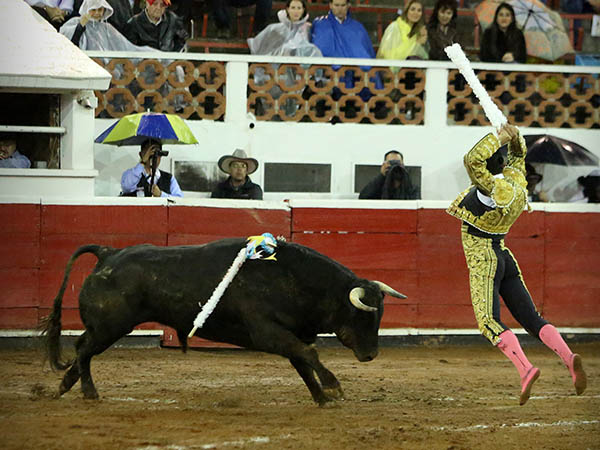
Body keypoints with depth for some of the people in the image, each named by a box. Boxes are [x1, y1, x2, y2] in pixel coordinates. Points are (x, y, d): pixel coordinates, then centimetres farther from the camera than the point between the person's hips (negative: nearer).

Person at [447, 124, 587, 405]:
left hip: (483, 263, -8)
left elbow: (472, 160, -32)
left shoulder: (492, 189, -17)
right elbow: (519, 152, 25)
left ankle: (525, 369, -33)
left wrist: (500, 137, -23)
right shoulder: (516, 182, 7)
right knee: (531, 319, 3)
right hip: (505, 258, 8)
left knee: (490, 323, -15)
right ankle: (569, 358, -17)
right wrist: (513, 135, 4)